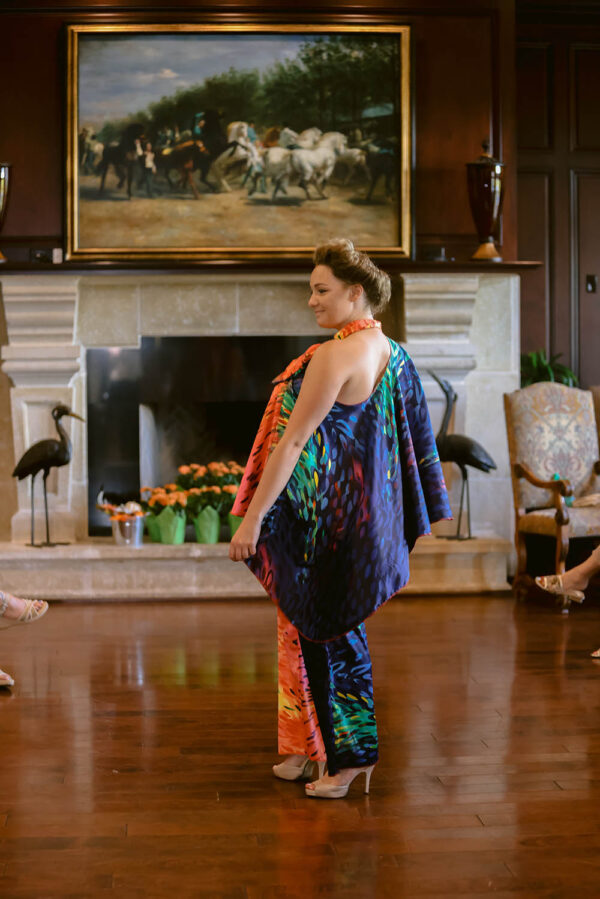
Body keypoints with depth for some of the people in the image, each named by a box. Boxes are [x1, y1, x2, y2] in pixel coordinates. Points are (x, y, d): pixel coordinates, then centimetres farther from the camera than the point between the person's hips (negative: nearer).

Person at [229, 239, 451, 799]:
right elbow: (411, 443, 15)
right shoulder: (390, 352, 10)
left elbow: (294, 442, -21)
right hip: (363, 512, 9)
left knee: (324, 631, 2)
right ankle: (310, 747, 27)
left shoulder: (335, 356, -19)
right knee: (333, 627, 16)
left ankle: (348, 756, 12)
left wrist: (253, 517, -20)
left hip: (323, 516, -9)